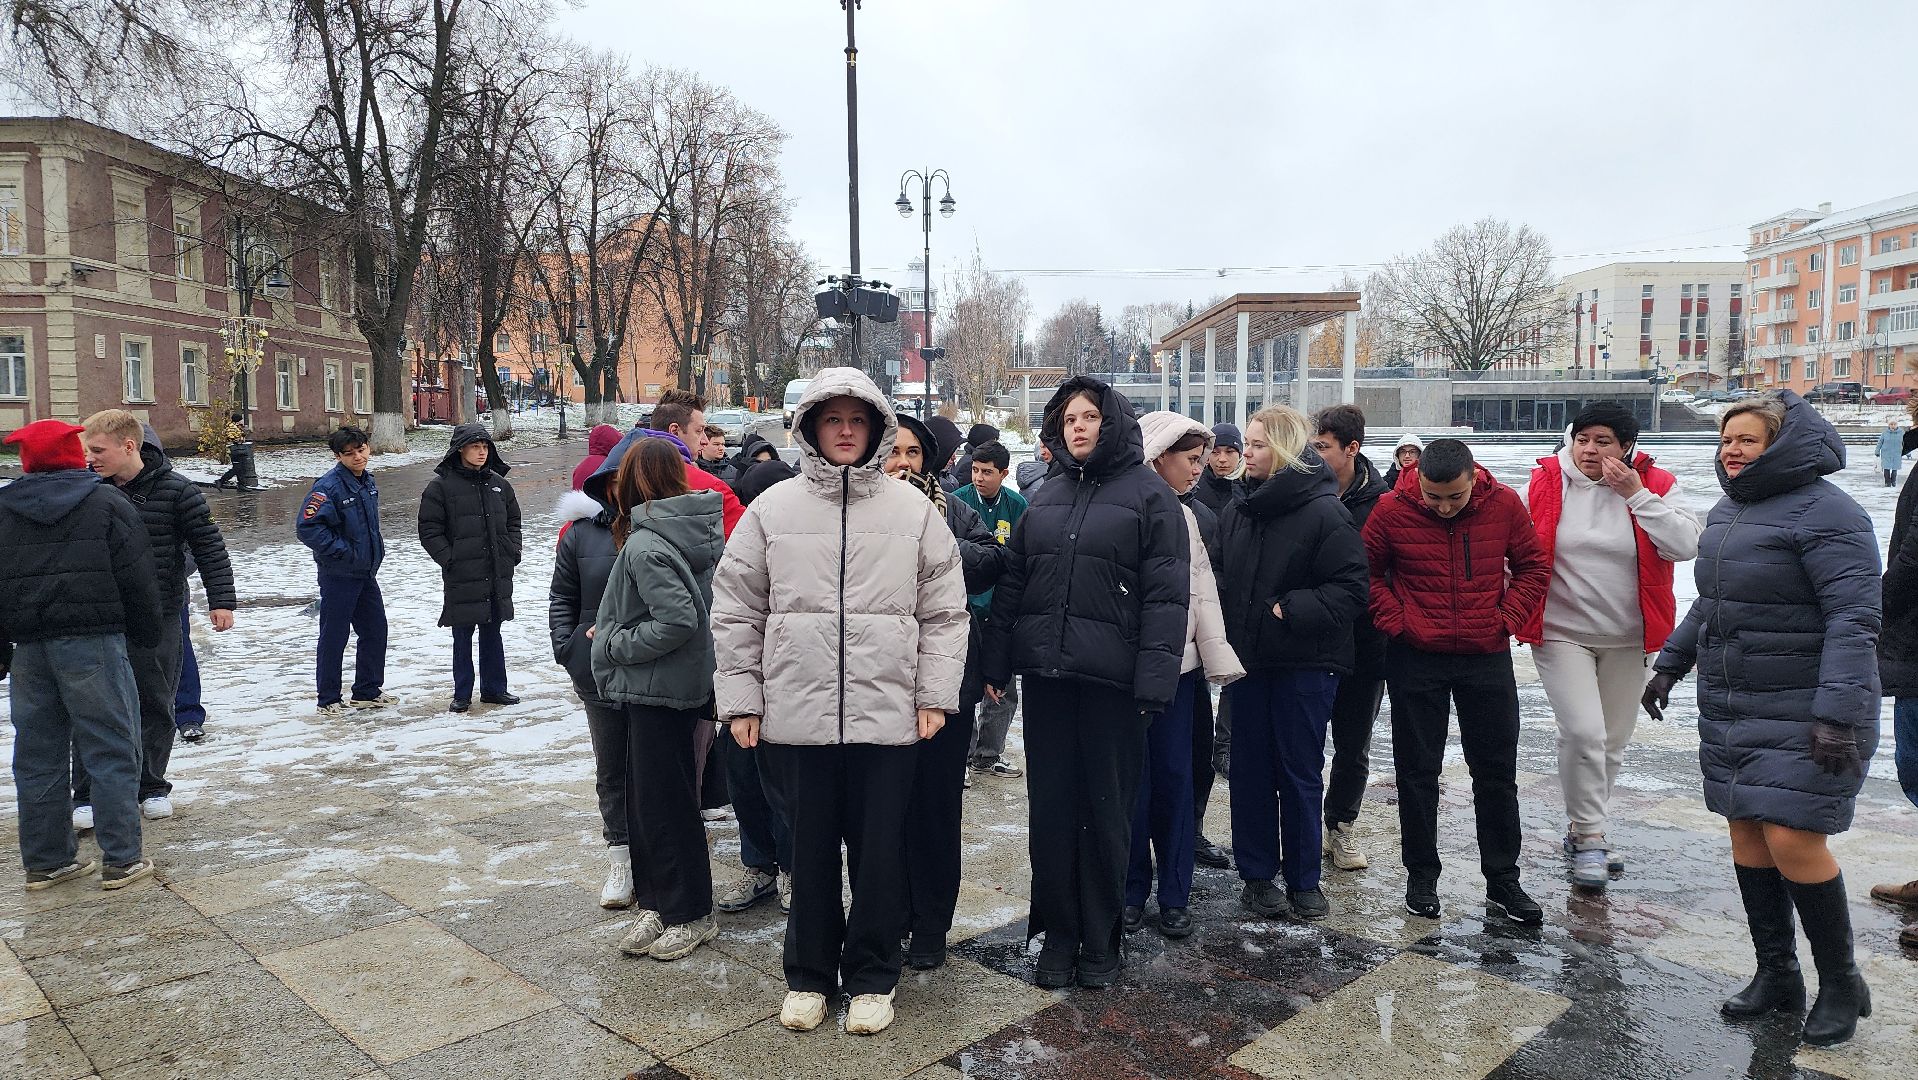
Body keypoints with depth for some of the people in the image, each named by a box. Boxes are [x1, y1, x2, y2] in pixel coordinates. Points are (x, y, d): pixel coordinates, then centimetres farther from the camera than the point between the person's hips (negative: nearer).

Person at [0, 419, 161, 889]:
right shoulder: (107, 503, -1)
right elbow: (137, 578, -5)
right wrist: (147, 634, 6)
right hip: (92, 640, -4)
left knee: (38, 756, 12)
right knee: (112, 751, 0)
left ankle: (45, 860, 19)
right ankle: (122, 859, 1)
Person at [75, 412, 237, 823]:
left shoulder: (176, 491, -10)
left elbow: (209, 546, -7)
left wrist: (221, 599, -12)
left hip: (158, 618, -2)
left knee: (156, 705, 9)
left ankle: (152, 786, 23)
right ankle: (88, 796, 9)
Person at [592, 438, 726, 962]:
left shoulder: (644, 545, -20)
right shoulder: (702, 530, 5)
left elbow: (677, 620, -28)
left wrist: (616, 644, -16)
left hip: (656, 688, -9)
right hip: (689, 683, 9)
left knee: (661, 803, 3)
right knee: (649, 797, 17)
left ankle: (691, 914, 14)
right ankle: (658, 904, 27)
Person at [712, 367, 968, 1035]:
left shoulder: (914, 511, 4)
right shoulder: (771, 509, 4)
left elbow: (944, 611, 5)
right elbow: (735, 612, 6)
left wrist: (935, 695, -1)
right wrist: (741, 701, 2)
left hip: (888, 716, 0)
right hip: (796, 715, 0)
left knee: (879, 852, 9)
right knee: (810, 851, 12)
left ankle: (872, 977, 27)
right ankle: (809, 975, 30)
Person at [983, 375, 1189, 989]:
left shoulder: (1149, 495, -2)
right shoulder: (1047, 497, 14)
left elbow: (1166, 595, -9)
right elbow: (1012, 582, 14)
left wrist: (1154, 681, -16)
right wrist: (996, 664, 7)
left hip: (1111, 678, -4)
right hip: (1045, 673, 5)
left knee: (1106, 810, 6)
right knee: (1050, 807, 9)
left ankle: (1101, 940, 21)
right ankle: (1058, 933, 22)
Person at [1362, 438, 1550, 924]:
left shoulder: (1504, 505, -6)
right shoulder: (1392, 510, -11)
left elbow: (1534, 568, 6)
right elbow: (1367, 572, 0)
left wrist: (1506, 619, -4)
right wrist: (1396, 623, -10)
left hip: (1487, 657, 2)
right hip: (1416, 659, -1)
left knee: (1497, 773, 8)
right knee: (1417, 771, 7)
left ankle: (1502, 880, 21)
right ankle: (1421, 875, 21)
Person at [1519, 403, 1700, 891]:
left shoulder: (1654, 486, -2)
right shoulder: (1548, 482, -5)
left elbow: (1685, 546, -16)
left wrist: (1635, 494, -19)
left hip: (1629, 639, 3)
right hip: (1561, 633, -2)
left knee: (1612, 742, 13)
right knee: (1583, 733, -16)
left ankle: (1584, 829, 32)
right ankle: (1588, 836, 2)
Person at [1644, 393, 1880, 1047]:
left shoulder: (1824, 511, -14)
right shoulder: (1727, 511, 12)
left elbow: (1854, 618, -20)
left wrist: (1838, 714, -25)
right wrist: (1671, 664, 20)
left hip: (1803, 711, -8)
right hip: (1730, 705, 8)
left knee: (1791, 838, -9)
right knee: (1747, 832, 9)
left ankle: (1841, 985, 13)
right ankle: (1777, 976, 22)